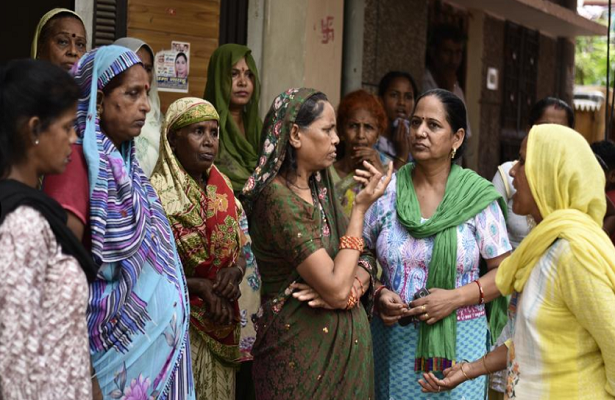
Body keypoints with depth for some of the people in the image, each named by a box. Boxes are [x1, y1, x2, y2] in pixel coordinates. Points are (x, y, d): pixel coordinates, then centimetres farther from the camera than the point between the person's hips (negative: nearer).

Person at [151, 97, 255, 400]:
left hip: (222, 321, 6)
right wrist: (202, 287, -20)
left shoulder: (222, 188, 6)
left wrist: (235, 272, -10)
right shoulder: (158, 191, -14)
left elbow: (243, 247, 12)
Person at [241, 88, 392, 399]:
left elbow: (362, 263, 6)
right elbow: (336, 289, -23)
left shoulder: (319, 190, 7)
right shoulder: (278, 198, -19)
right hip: (303, 349, -8)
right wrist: (361, 207, -17)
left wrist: (350, 287, -17)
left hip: (347, 343, 8)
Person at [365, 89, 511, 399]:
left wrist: (455, 298, -14)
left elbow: (503, 270, -1)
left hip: (459, 340, -1)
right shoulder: (386, 191, 2)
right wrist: (378, 294, -10)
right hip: (394, 338, 1)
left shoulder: (478, 198, -3)